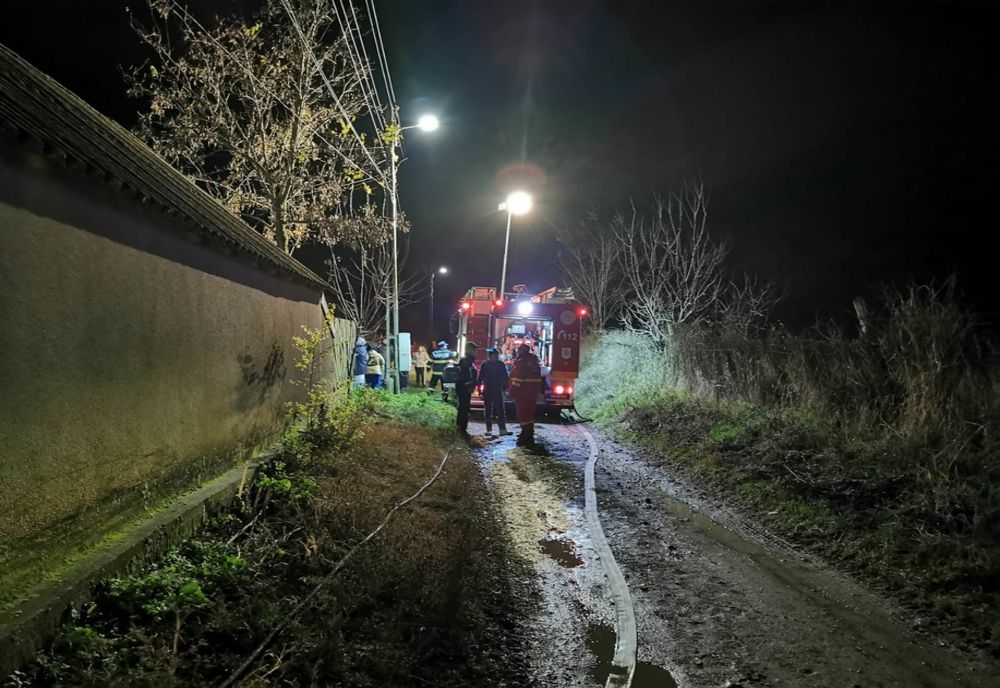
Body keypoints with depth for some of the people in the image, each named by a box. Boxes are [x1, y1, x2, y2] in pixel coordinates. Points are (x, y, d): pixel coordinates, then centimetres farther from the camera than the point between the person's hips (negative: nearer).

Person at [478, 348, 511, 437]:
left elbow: (505, 377, 6)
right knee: (488, 410, 7)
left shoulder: (501, 364, 2)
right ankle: (489, 430, 15)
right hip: (487, 391, 0)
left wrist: (505, 388, 1)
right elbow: (480, 377, 2)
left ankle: (502, 430, -10)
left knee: (500, 410, -6)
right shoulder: (485, 365, 0)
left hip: (498, 390, 0)